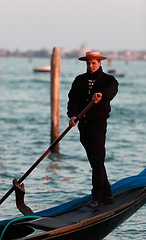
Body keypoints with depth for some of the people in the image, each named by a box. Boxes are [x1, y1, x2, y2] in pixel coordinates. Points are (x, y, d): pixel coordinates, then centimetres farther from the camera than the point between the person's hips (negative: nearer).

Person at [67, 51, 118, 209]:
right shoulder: (79, 80, 11)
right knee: (94, 162, 10)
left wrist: (101, 94, -47)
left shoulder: (107, 79, -1)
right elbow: (73, 100, 0)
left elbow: (113, 89, -25)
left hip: (98, 124, -5)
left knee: (97, 161, -12)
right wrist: (73, 115, -19)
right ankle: (107, 195, 18)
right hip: (83, 124, 5)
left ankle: (97, 197, -13)